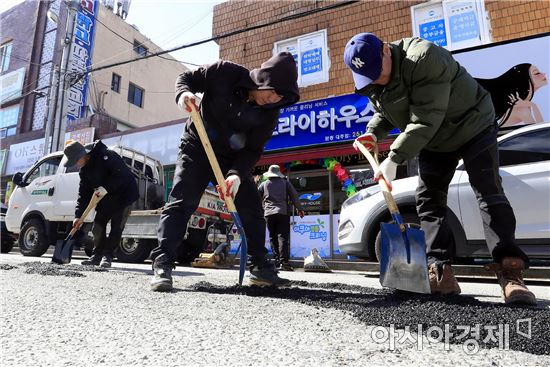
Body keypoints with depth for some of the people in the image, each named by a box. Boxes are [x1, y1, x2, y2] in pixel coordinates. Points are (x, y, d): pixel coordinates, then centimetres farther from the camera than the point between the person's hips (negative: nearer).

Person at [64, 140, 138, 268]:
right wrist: (78, 215, -4)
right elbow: (83, 193, 3)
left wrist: (106, 188, -30)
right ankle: (97, 255, 16)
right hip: (105, 199, 8)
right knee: (97, 227, 4)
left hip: (123, 194, -8)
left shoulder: (106, 156, -22)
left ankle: (107, 256, 2)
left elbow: (122, 174, -29)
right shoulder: (84, 171, 3)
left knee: (116, 228, -7)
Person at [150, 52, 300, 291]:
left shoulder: (270, 113, -14)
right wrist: (184, 93, -30)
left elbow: (253, 150, -14)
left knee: (252, 208, -1)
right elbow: (186, 78, -7)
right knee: (181, 202, -15)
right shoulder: (224, 72, -19)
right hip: (197, 148, -3)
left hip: (234, 159, 3)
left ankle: (260, 267, 10)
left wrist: (237, 173, -31)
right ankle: (162, 264, -11)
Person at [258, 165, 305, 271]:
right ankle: (284, 261, -18)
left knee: (273, 237, 8)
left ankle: (277, 261, 2)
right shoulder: (285, 182, 10)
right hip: (283, 212, -1)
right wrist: (300, 209, 13)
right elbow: (294, 196, 6)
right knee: (283, 236, -6)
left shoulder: (264, 184, 13)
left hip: (269, 214, 1)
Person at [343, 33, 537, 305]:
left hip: (472, 127, -6)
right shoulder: (371, 82, -7)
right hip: (433, 142, 7)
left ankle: (510, 274, -11)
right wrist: (372, 133, -14)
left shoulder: (424, 58, -33)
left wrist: (394, 159, -38)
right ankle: (441, 274, -1)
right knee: (427, 200, -2)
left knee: (489, 194, -14)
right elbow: (383, 114, 7)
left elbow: (424, 121, -37)